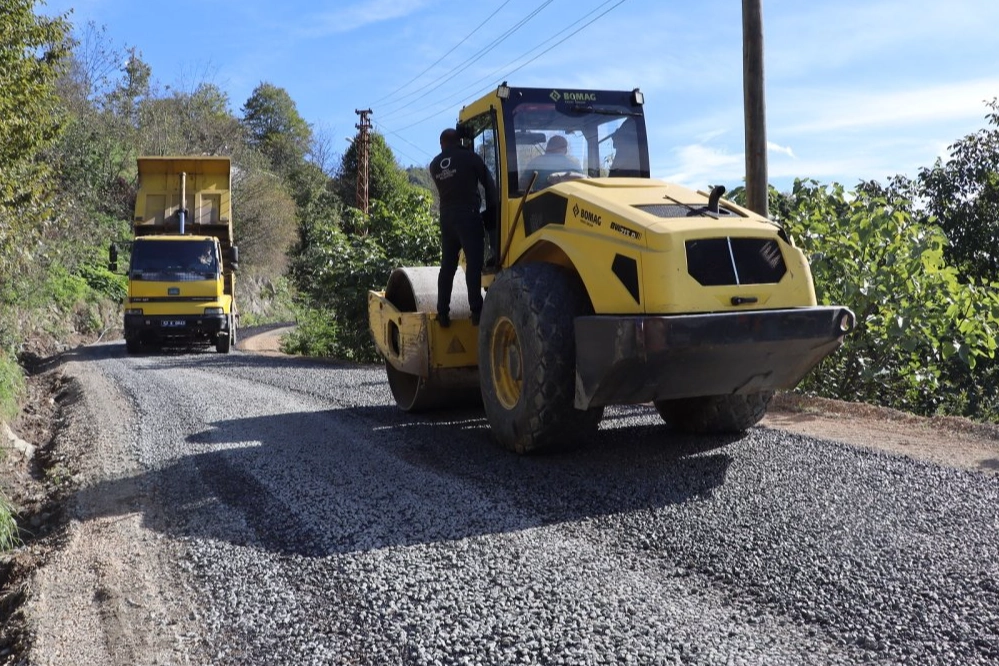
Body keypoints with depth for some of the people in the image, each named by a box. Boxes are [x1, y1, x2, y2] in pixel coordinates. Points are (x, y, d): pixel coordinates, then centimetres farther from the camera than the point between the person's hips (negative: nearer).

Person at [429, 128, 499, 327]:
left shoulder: (434, 165, 11)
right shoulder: (469, 157, -1)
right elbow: (489, 183, 4)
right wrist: (493, 209, 14)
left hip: (446, 217, 5)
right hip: (468, 215, -5)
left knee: (447, 265, 9)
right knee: (474, 264, -7)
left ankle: (443, 313, 7)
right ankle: (476, 310, -12)